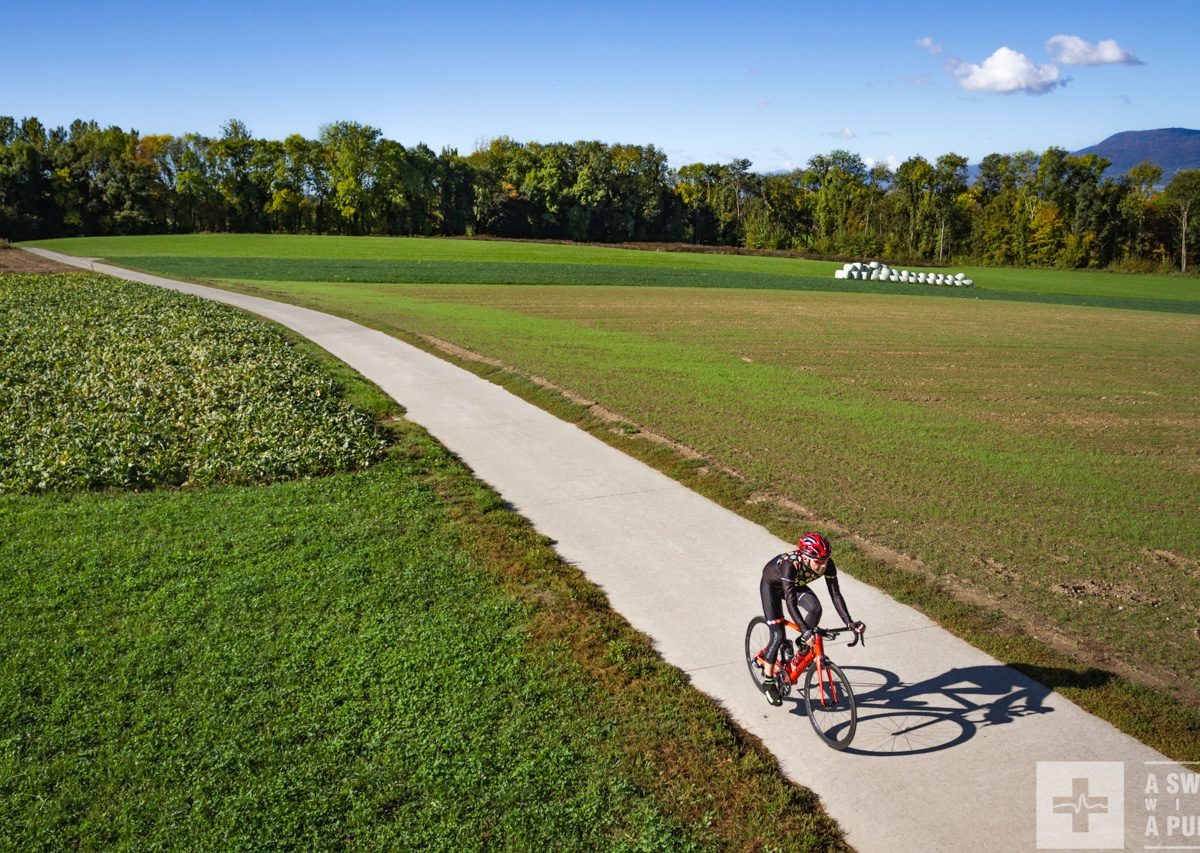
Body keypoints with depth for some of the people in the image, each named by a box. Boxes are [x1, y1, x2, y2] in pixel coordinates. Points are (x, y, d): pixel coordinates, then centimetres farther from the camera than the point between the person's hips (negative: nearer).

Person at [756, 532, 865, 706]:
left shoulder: (827, 565, -30)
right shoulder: (790, 564, -43)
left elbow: (836, 595, -26)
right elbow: (790, 601, -46)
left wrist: (849, 622, -36)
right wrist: (805, 630, -54)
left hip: (796, 585, 4)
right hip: (772, 585, -4)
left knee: (815, 609, -25)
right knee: (778, 635, -12)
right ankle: (768, 681, 7)